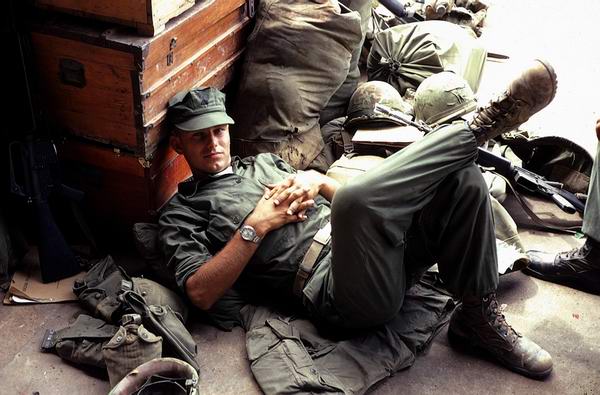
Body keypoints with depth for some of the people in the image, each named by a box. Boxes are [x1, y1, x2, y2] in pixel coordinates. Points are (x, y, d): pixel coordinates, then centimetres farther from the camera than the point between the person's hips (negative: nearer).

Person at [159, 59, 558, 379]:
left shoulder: (264, 161, 30)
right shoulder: (182, 212, 13)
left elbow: (340, 195, 27)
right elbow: (201, 293, -4)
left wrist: (317, 181, 4)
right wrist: (258, 224, -7)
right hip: (337, 288, -7)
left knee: (461, 178, -13)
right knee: (355, 200, -38)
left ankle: (478, 315, -4)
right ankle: (482, 125, -18)